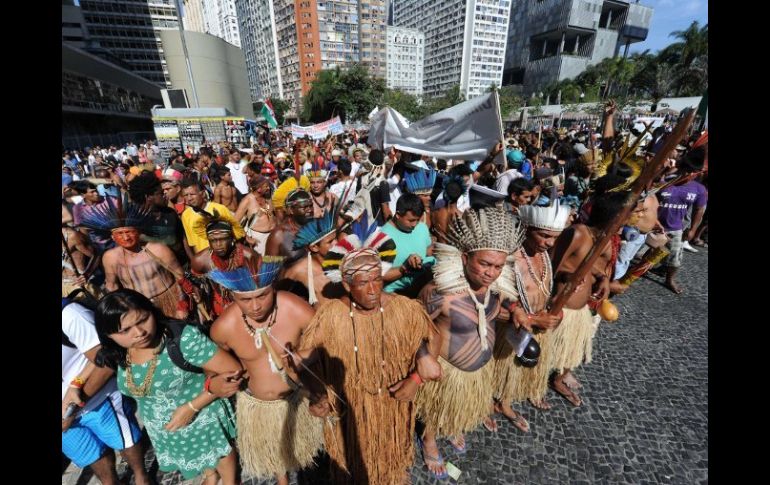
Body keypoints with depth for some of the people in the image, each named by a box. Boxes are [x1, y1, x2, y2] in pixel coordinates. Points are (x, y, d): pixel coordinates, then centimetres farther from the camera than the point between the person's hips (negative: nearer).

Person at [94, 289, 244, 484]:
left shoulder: (184, 338, -35)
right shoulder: (115, 355, -17)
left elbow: (233, 371, -32)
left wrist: (192, 406, -29)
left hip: (203, 418, -5)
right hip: (161, 428, 6)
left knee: (219, 451, 25)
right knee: (190, 455, 34)